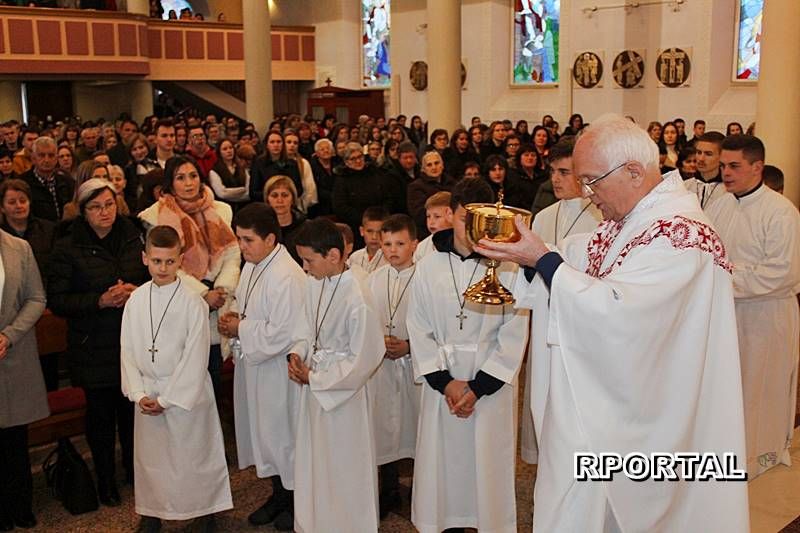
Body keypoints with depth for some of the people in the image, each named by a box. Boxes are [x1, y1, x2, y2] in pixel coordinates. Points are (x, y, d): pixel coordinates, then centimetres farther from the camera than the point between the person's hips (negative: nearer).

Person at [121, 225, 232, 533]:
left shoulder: (193, 303, -13)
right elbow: (128, 351, 3)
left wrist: (166, 400, -13)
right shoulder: (136, 300, -1)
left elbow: (195, 358, -14)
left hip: (186, 392, -4)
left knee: (194, 453, 7)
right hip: (147, 395, 4)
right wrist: (139, 394, -7)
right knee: (150, 456, 16)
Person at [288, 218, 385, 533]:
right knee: (314, 462, 22)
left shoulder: (356, 297, -26)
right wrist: (297, 353, -6)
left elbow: (364, 358, -21)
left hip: (342, 391, -7)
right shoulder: (315, 283, -5)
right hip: (314, 387, 7)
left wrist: (314, 378, -14)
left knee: (343, 467, 11)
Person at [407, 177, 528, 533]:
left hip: (490, 386, -2)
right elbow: (419, 330, 2)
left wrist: (479, 387, -10)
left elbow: (514, 335, -8)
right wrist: (444, 382, -7)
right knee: (441, 463, 8)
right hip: (441, 384, 2)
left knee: (488, 467, 5)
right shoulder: (429, 267, 0)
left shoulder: (506, 268, -8)